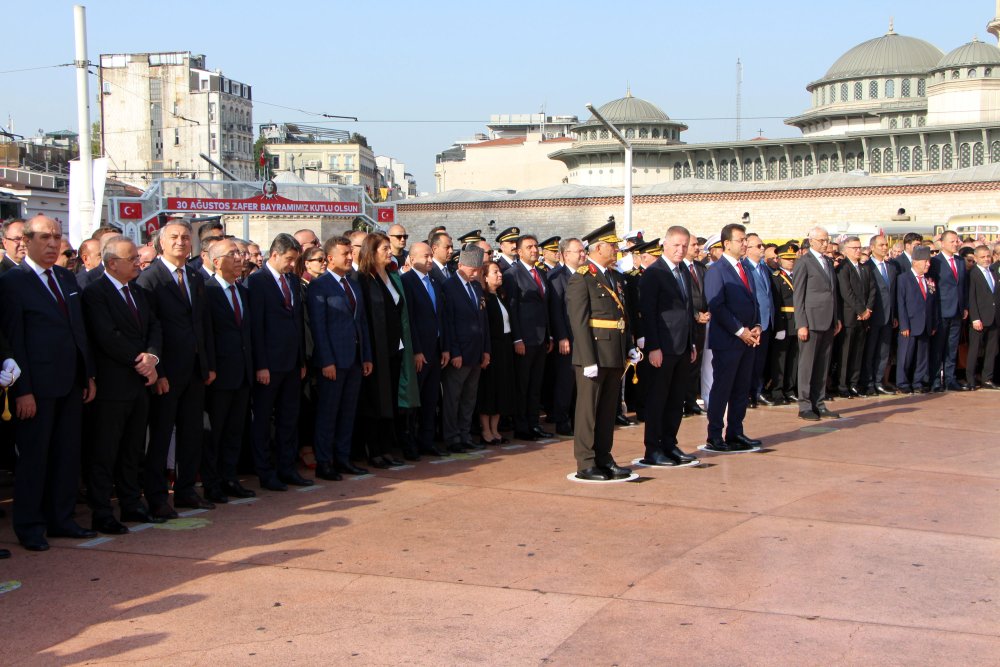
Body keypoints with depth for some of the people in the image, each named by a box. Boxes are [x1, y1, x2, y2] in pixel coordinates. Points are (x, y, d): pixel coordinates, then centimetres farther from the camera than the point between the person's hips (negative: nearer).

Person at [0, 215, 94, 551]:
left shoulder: (67, 278, 14)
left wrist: (88, 375, 12)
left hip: (71, 384, 7)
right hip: (37, 386, -6)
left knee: (67, 454, 12)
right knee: (33, 457, 3)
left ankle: (61, 519, 23)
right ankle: (29, 526, 15)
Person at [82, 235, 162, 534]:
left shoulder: (137, 291, 15)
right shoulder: (95, 292, -11)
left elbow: (154, 327, 10)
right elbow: (108, 337, -19)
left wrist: (152, 356, -9)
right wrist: (140, 362, -14)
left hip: (139, 383, 8)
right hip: (112, 385, -8)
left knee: (133, 450, 15)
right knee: (105, 452, 0)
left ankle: (131, 505, 24)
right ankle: (101, 515, 6)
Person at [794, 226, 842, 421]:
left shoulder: (828, 262, 16)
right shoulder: (803, 262, -6)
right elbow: (798, 296, -9)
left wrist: (837, 318, 14)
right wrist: (801, 324, -13)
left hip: (828, 322, 7)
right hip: (812, 320, -7)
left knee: (823, 365, 9)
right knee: (807, 364, -1)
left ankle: (819, 404, 15)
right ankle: (805, 406, 4)